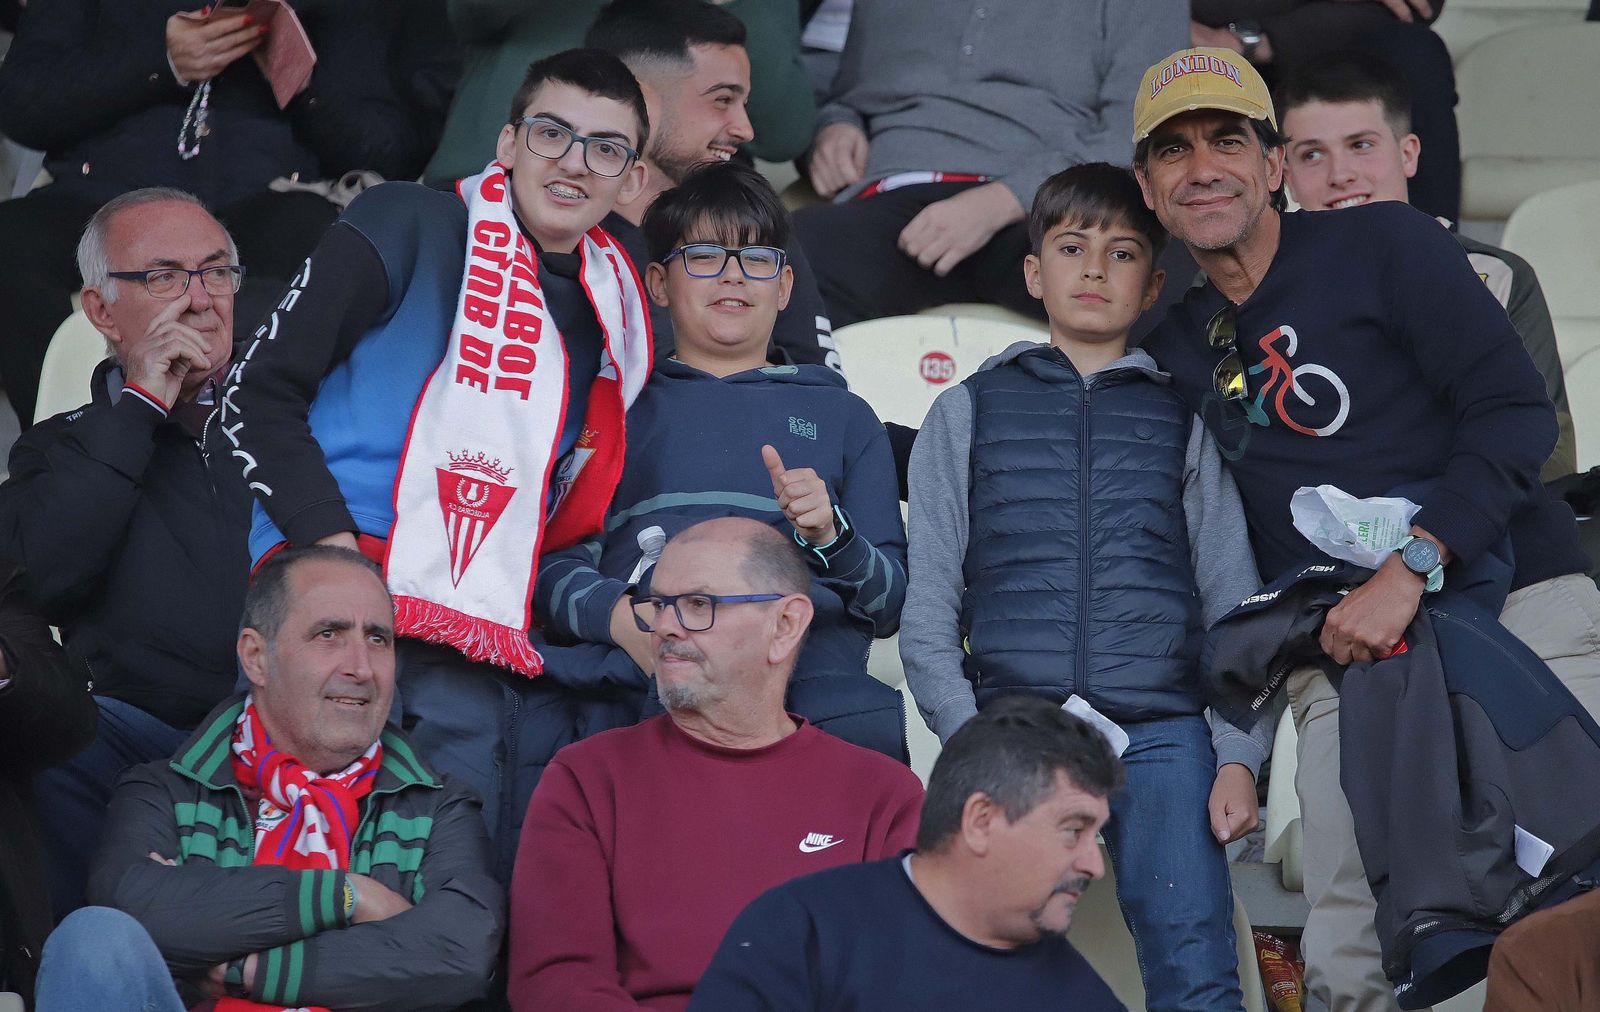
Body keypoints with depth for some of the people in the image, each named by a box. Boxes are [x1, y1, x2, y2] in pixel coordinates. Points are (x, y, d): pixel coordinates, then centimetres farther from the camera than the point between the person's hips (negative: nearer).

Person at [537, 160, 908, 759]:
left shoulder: (842, 417, 24)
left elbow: (892, 604, 16)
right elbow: (552, 562, 6)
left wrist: (829, 536, -4)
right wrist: (621, 614, -15)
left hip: (822, 713, 2)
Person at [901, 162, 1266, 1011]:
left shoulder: (1182, 422, 17)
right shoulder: (967, 414, 16)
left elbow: (1233, 606, 13)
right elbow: (928, 613, 11)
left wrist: (1239, 756, 1)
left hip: (1163, 735, 0)